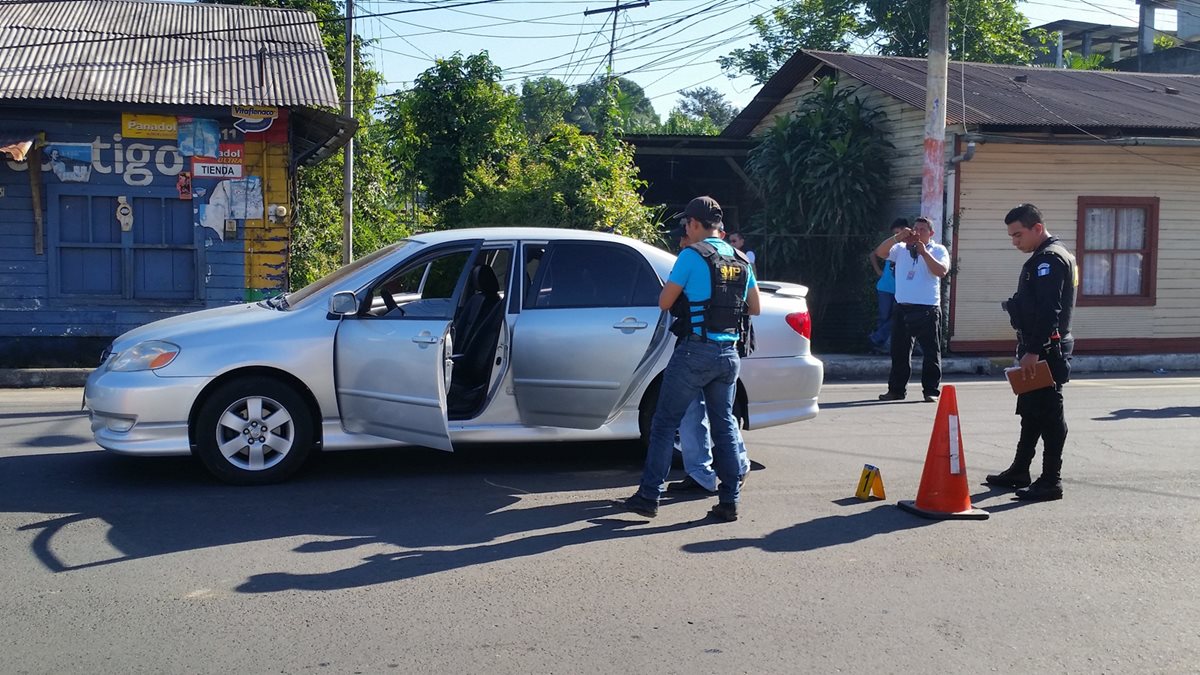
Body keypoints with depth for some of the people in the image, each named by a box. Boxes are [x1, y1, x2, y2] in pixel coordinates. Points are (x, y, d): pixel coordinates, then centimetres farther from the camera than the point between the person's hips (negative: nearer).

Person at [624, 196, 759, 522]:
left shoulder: (691, 256, -10)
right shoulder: (741, 260, 11)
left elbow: (664, 302, -7)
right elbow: (754, 308, 17)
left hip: (695, 351, -6)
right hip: (728, 354, 6)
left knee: (665, 422, 2)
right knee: (724, 425, 12)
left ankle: (649, 496, 4)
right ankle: (729, 501, 13)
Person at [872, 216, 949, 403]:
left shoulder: (938, 250, 7)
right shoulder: (901, 248, 13)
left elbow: (941, 271, -10)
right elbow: (880, 252, -1)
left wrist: (924, 252, -12)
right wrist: (897, 237, -12)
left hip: (928, 310, -3)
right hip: (902, 308, 3)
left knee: (931, 352, -2)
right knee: (899, 352, 9)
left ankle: (931, 390, 4)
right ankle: (896, 389, 17)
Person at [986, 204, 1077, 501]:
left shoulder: (1049, 258, -15)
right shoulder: (1049, 257, 18)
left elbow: (1048, 311, -24)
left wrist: (1033, 351, -26)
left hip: (1045, 351, -11)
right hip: (1041, 350, 11)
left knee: (1047, 412, -6)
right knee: (1031, 410, 17)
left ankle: (1051, 481, 0)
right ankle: (1019, 471, 27)